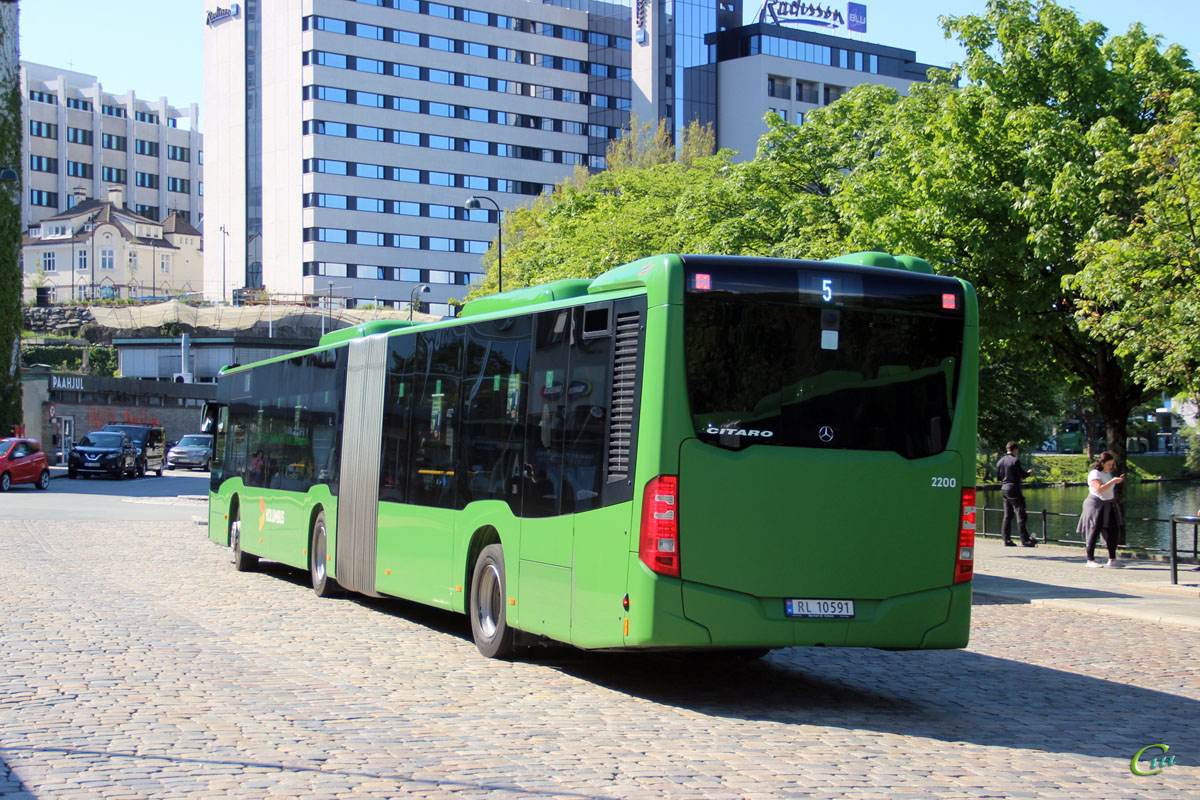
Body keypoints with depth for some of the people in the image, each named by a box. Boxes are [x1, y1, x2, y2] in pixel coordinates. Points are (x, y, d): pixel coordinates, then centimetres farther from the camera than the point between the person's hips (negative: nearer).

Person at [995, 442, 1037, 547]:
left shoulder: (1000, 461, 10)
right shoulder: (1015, 460, -12)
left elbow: (998, 477, 16)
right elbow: (1022, 475, -12)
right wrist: (1029, 473, 7)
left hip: (1004, 489, 8)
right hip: (1014, 489, -8)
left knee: (1007, 516, 11)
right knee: (1021, 515, -5)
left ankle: (1007, 540, 10)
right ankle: (1025, 540, -7)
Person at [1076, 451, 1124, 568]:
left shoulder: (1108, 473, 14)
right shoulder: (1094, 474, -12)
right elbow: (1100, 488, -24)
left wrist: (1118, 481, 10)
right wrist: (1113, 481, -25)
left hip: (1109, 505, 8)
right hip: (1096, 504, -8)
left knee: (1113, 532, 4)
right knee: (1094, 532, -5)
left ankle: (1112, 559, 10)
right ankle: (1090, 560, -1)